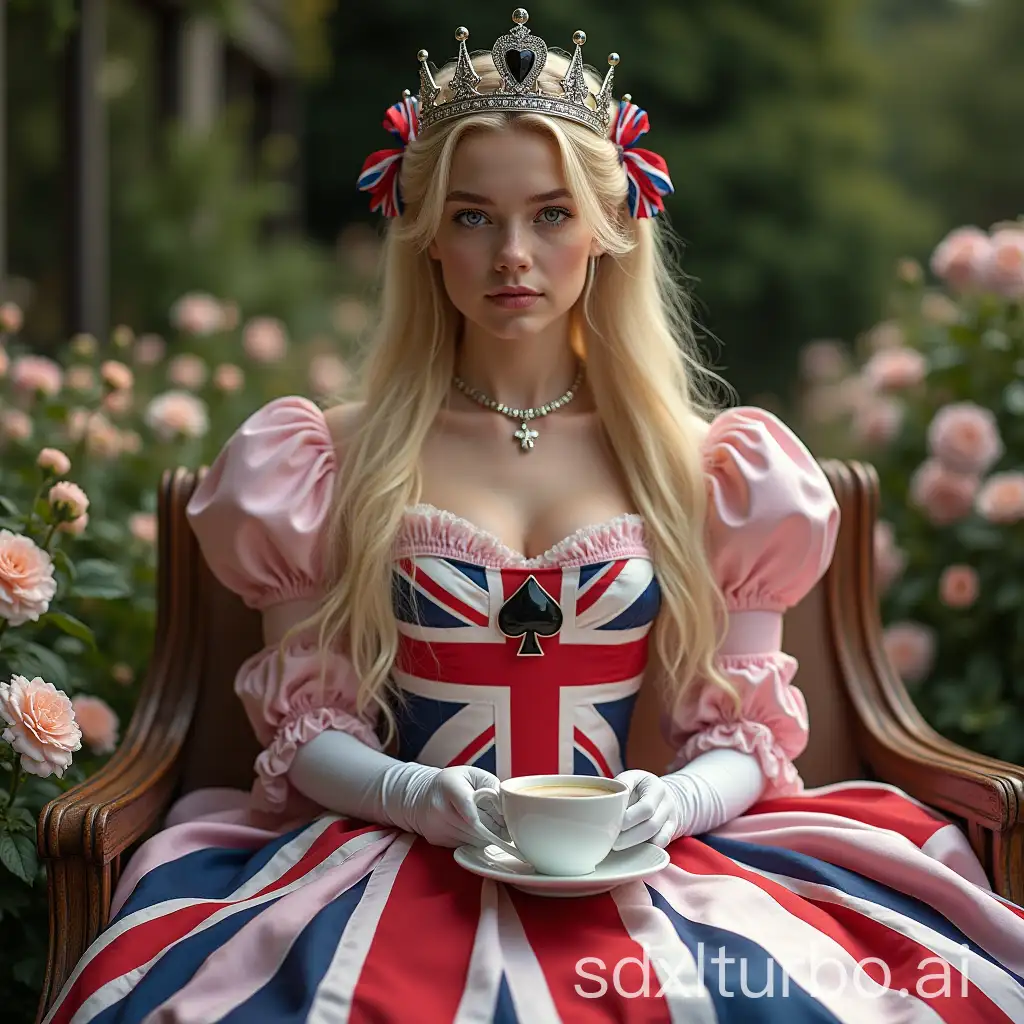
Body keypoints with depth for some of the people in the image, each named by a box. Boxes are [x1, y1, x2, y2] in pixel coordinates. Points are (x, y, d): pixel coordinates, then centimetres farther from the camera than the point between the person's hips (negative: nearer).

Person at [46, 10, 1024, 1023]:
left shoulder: (702, 466, 8)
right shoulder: (337, 462, 7)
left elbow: (741, 731, 8)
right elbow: (308, 724, 5)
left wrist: (672, 802, -14)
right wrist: (414, 796, -16)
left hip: (635, 871, 0)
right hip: (404, 859, 1)